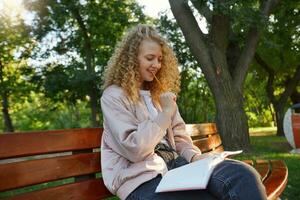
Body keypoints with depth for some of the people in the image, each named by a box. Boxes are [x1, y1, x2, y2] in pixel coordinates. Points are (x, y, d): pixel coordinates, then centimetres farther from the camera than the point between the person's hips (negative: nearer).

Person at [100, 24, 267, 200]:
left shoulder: (159, 93, 21)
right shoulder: (113, 96, -2)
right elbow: (134, 150, -12)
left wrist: (194, 155, -3)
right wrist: (165, 113, -11)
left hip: (175, 164, 6)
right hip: (142, 180, -6)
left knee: (243, 174, -21)